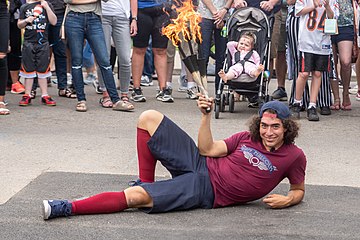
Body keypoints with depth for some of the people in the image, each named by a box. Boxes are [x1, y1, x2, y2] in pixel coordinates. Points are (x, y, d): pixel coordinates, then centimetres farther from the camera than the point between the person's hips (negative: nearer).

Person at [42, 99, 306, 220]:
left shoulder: (294, 156, -4)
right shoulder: (247, 137, 6)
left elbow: (299, 190, 9)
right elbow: (208, 149, 6)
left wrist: (287, 200, -14)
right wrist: (206, 115, -5)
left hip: (205, 192, -5)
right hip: (199, 164, 5)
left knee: (136, 197, -22)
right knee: (149, 118, -5)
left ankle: (67, 208, -18)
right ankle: (146, 182, 5)